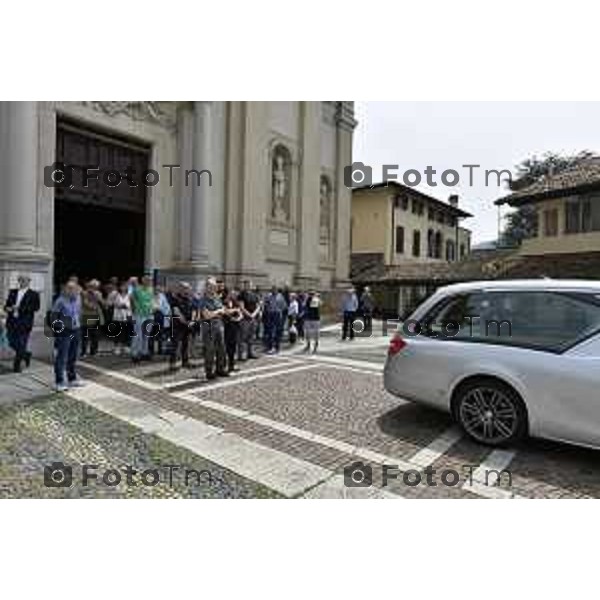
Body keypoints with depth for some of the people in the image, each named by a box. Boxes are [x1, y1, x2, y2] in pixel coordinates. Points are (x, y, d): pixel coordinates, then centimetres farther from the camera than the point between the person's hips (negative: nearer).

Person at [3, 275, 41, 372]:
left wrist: (20, 308, -18)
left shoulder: (33, 295, -1)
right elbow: (7, 305, 16)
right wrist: (8, 308, -7)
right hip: (12, 322, 5)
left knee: (21, 345, -4)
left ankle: (16, 366, 8)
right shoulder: (13, 292, 14)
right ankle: (26, 354, 31)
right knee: (12, 343, 7)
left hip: (24, 323, -5)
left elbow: (36, 307, -11)